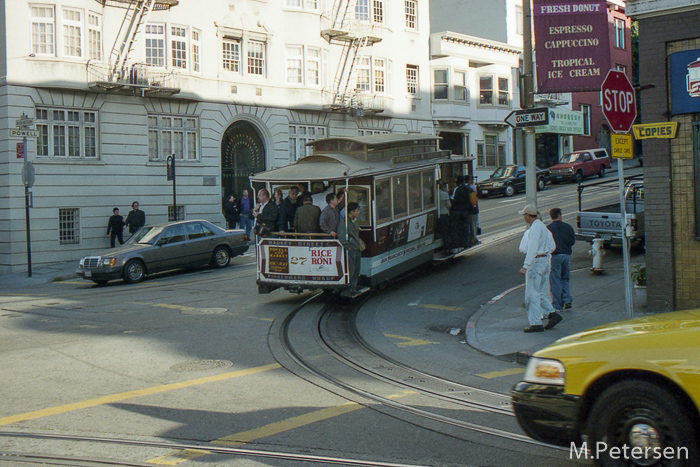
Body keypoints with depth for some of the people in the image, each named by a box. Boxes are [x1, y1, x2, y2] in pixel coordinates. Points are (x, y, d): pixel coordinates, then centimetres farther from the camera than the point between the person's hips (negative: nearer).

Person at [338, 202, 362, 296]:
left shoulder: (355, 221, 15)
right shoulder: (344, 222, -13)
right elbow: (341, 237, -19)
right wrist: (347, 247, -18)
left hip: (357, 250, 9)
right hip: (350, 250, -9)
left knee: (356, 271, 12)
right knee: (350, 271, -8)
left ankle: (353, 289, 22)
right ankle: (347, 291, -3)